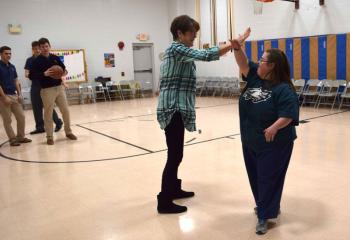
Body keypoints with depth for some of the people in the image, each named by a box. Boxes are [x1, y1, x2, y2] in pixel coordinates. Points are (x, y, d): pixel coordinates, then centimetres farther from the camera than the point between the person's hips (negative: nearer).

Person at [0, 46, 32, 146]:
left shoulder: (12, 67, 11)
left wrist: (19, 94, 5)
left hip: (14, 95, 7)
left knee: (21, 117, 7)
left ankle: (20, 137, 19)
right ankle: (12, 139, 10)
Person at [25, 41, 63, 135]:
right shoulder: (29, 60, 6)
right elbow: (26, 74, 3)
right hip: (35, 87, 4)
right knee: (36, 108, 6)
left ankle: (58, 122, 18)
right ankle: (40, 127, 15)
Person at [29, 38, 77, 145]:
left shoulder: (55, 58, 8)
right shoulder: (37, 61, -4)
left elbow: (64, 69, 15)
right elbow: (31, 76, -10)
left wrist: (64, 73, -8)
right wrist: (44, 74, -23)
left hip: (59, 87, 4)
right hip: (46, 90, -4)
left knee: (65, 111, 7)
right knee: (48, 114, 1)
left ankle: (68, 132, 23)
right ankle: (49, 137, 10)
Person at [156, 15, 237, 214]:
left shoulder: (180, 51, 20)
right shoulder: (177, 49, -13)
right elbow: (206, 55, -21)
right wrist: (233, 43, -14)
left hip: (178, 109, 10)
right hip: (173, 110, -10)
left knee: (175, 154, 18)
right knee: (175, 156, -8)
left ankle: (174, 189, 31)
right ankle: (164, 202, 0)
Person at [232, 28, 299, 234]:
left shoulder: (284, 89, -18)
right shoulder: (255, 76, 3)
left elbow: (288, 115, -25)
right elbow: (243, 63, -1)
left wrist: (274, 127, -41)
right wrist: (238, 47, -18)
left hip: (274, 144, -8)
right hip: (250, 141, 8)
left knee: (268, 178, 0)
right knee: (255, 176, 18)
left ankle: (264, 216, 9)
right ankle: (267, 205, 37)